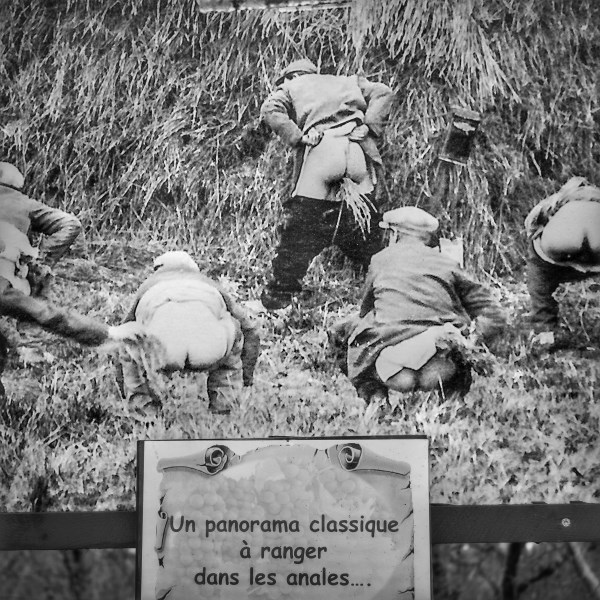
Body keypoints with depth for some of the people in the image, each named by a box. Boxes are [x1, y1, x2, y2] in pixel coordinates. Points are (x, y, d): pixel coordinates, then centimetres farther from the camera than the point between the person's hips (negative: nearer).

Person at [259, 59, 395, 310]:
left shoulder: (290, 87, 21)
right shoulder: (349, 82, 31)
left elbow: (270, 110, 0)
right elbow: (383, 92, 17)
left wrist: (297, 138, 0)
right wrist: (372, 129, 10)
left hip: (320, 149, -3)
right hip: (358, 153, 3)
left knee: (301, 225, 0)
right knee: (364, 221, 14)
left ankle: (281, 293, 2)